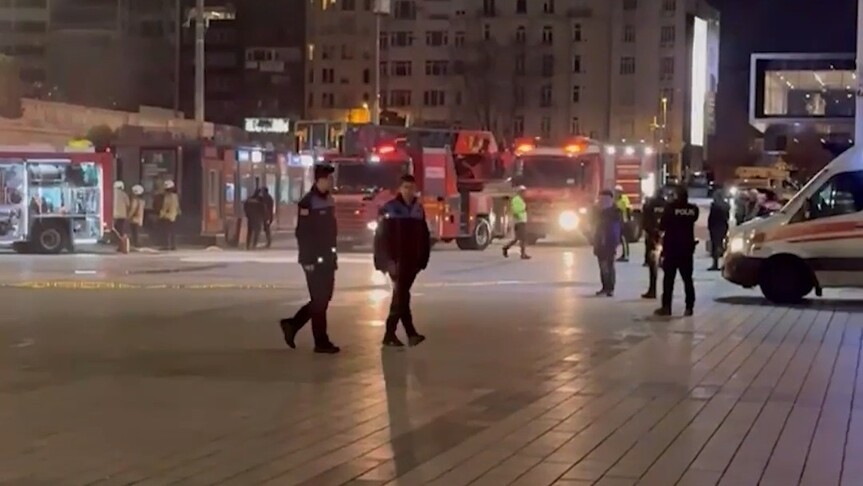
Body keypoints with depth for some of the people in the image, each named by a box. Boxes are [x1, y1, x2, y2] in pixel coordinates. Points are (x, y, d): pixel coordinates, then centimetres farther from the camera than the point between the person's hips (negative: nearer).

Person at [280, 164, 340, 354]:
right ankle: (321, 342, 5)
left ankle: (292, 324, 23)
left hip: (327, 258, 8)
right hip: (314, 259, -8)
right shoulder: (308, 202, -14)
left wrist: (334, 254, 16)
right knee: (319, 300, -2)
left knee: (324, 298, 12)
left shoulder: (329, 200, 11)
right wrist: (307, 260, -18)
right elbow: (302, 233, -16)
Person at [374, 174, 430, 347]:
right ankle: (411, 333, -7)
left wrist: (423, 259, 4)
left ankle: (390, 334, 16)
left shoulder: (418, 209, 9)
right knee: (402, 295, -9)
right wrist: (387, 261, -16)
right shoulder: (390, 208, -7)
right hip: (397, 261, -5)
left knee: (401, 295, 9)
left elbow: (424, 236, 12)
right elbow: (381, 238, -9)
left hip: (412, 261, 5)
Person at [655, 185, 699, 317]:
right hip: (687, 248, 4)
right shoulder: (693, 209, 0)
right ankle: (689, 307, 2)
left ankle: (666, 307, -2)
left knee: (668, 279, 1)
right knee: (687, 279, 7)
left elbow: (662, 226, -9)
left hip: (671, 248, -3)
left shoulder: (671, 208, -11)